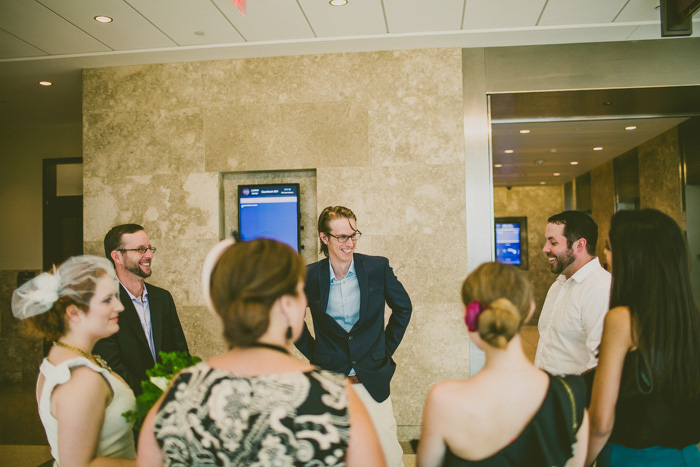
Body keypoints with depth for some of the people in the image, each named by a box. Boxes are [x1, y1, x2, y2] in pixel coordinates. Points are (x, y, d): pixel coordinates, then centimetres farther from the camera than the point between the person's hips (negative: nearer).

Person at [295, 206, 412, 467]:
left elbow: (403, 307, 11)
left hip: (373, 383, 0)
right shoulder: (309, 276, -4)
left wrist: (387, 349, 8)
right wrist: (311, 351, 6)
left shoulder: (378, 267, -4)